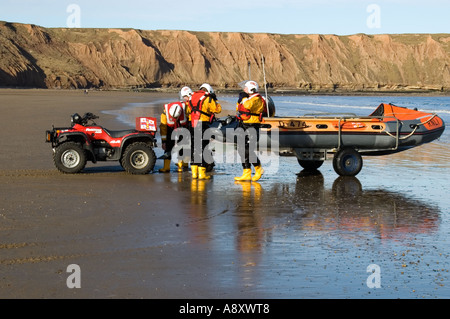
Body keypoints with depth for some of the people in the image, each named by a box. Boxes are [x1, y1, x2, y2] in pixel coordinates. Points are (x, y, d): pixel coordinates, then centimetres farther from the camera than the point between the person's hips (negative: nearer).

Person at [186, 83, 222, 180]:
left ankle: (194, 172, 12)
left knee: (194, 147, 12)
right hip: (203, 125, -6)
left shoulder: (192, 97, 13)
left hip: (192, 125, 6)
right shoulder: (207, 98, -7)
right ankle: (202, 173, -4)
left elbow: (188, 111, 22)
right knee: (203, 148, -2)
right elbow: (218, 109, -3)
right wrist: (215, 100, 9)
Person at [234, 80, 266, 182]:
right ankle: (246, 174, 8)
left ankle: (259, 169, 3)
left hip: (252, 128, -10)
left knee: (248, 150, -14)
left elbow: (248, 106, -26)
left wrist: (244, 98, -10)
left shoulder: (256, 99, -11)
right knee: (242, 150, 6)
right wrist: (240, 101, 12)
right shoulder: (248, 98, 19)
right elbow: (238, 109, 27)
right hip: (245, 128, 10)